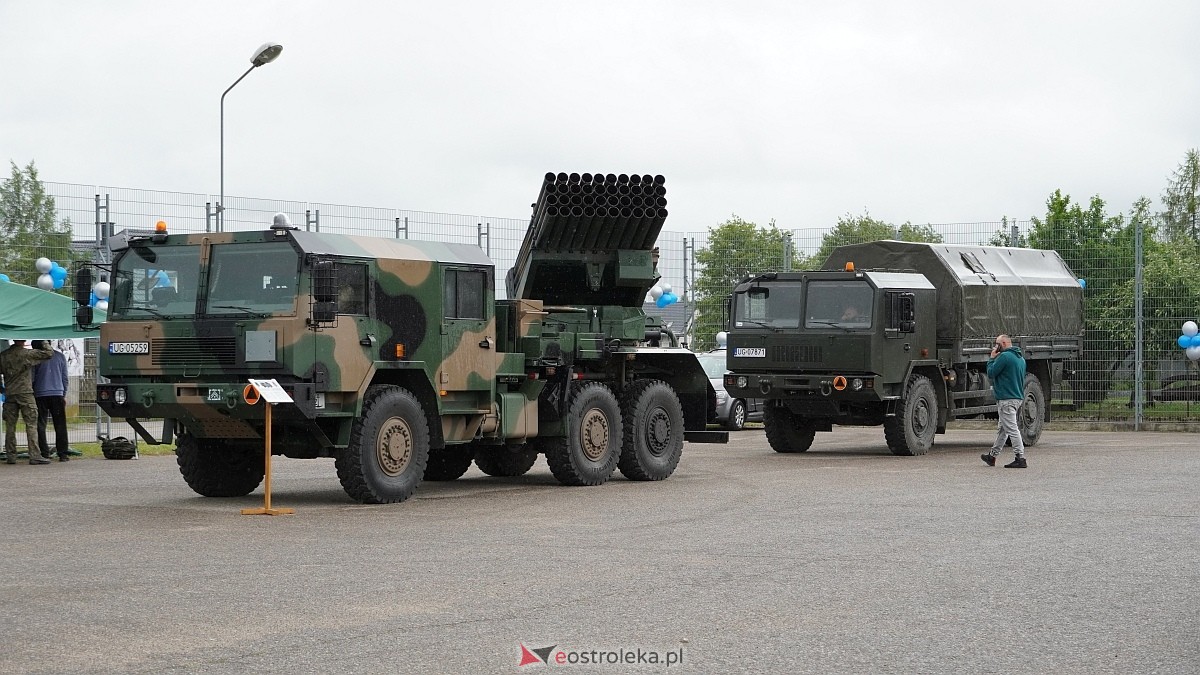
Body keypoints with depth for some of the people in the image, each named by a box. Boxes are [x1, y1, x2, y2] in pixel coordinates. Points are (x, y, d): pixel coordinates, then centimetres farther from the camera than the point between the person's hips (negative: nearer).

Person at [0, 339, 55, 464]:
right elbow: (49, 354, -4)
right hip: (25, 393, -4)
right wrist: (48, 348, 16)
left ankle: (10, 455, 7)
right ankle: (34, 455, -9)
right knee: (31, 425, -3)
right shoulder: (28, 354, -5)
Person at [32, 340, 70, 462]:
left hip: (40, 394, -2)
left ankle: (44, 453, 0)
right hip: (57, 394, 2)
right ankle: (63, 453, -1)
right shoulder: (60, 356, 6)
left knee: (41, 425, 4)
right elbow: (65, 378, 8)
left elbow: (32, 378, -1)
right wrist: (64, 394, 16)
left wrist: (32, 393, 10)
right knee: (60, 426, 4)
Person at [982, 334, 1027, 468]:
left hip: (1006, 399, -10)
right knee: (1001, 428, 18)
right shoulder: (1020, 358, 15)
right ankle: (992, 456, 27)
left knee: (1011, 429, -9)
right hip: (1018, 397, 10)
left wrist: (992, 358, 0)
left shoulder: (1004, 356, -15)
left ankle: (1020, 459, -11)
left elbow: (991, 373, -12)